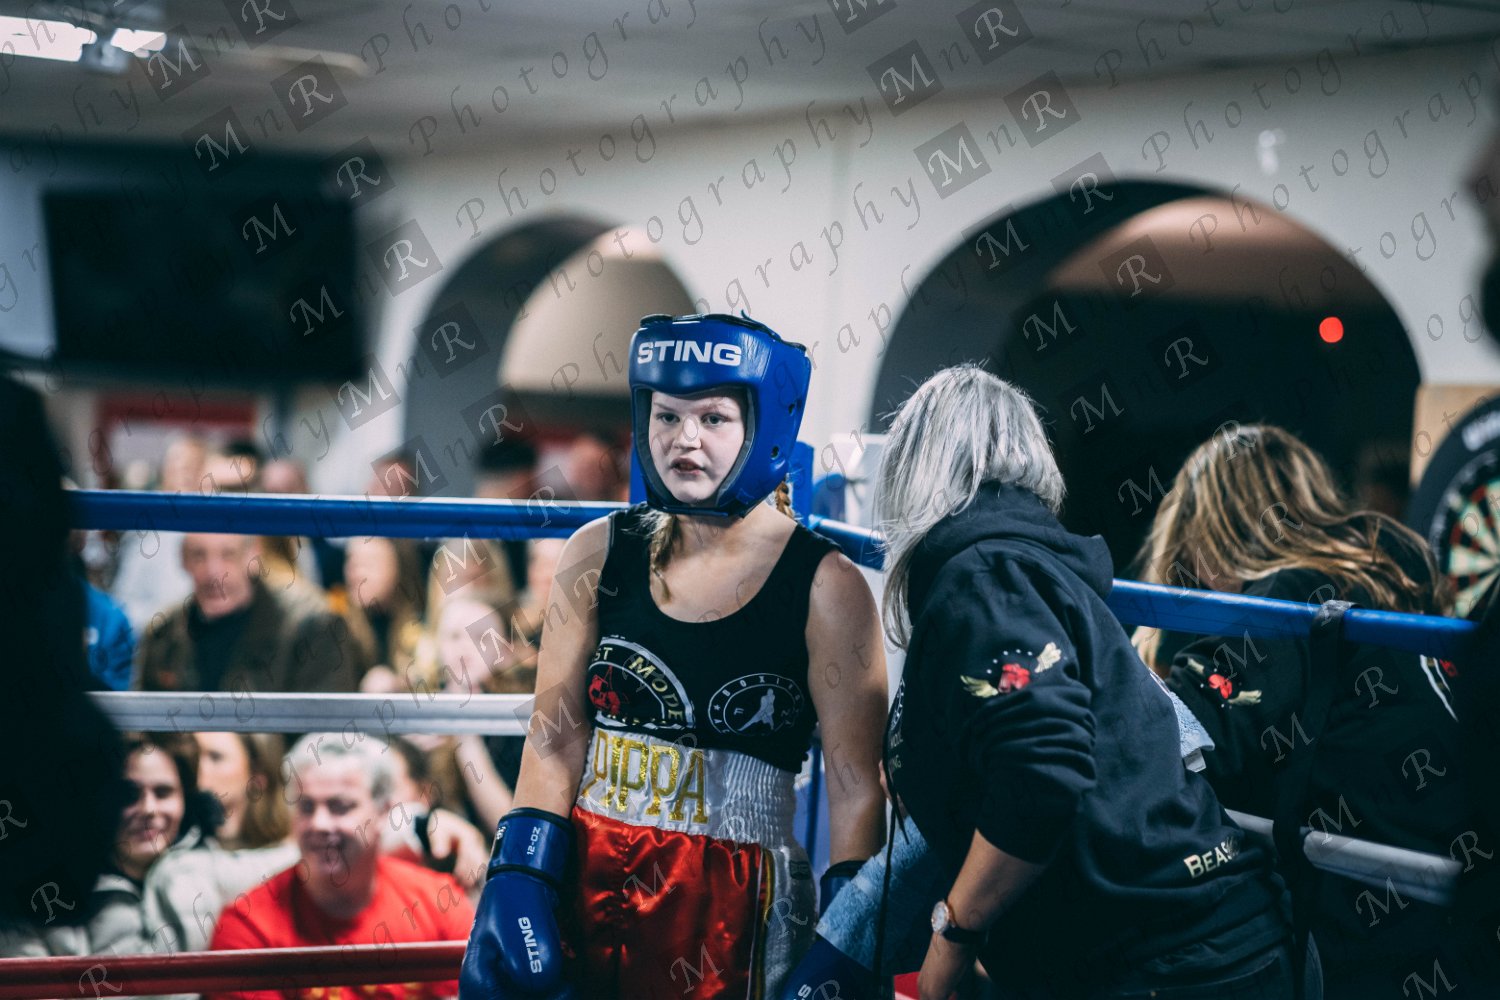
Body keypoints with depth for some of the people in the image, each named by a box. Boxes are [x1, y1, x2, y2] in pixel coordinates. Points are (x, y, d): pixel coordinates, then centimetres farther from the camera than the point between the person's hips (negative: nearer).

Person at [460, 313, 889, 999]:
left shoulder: (825, 589, -7)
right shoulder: (598, 556, 3)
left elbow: (856, 786, -7)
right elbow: (556, 738, 4)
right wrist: (520, 883, -6)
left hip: (735, 914, -3)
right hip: (583, 884, 3)